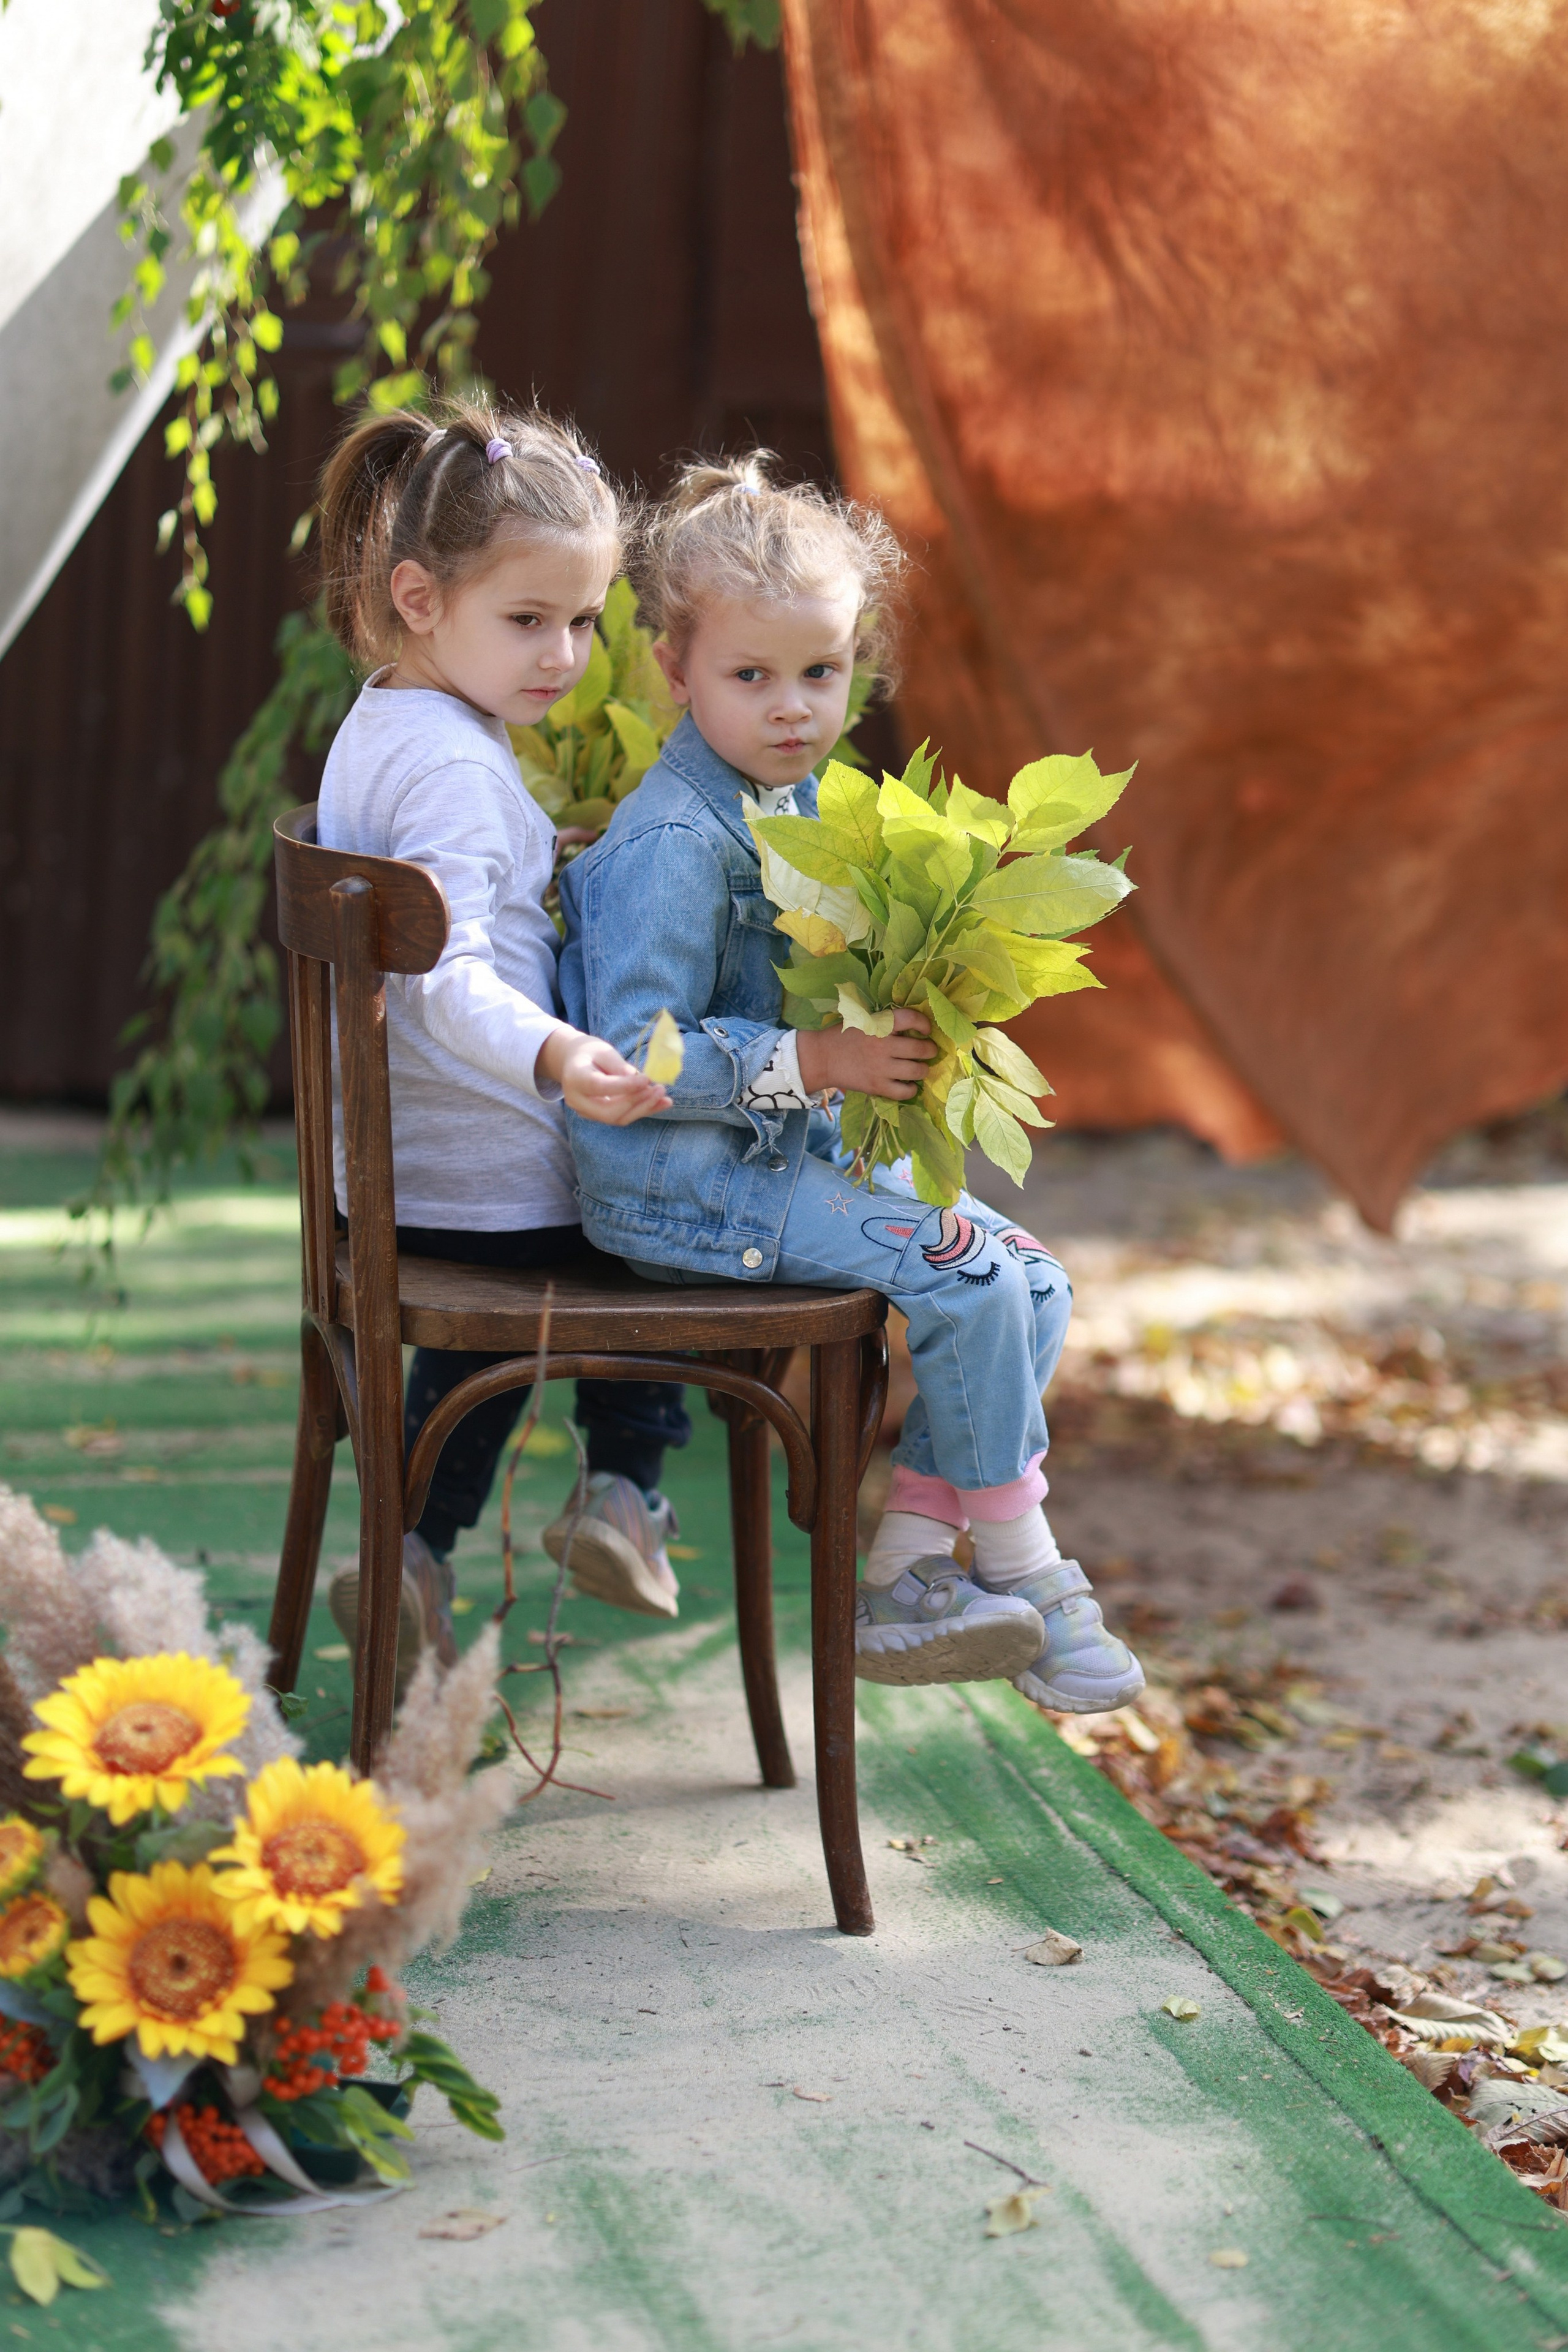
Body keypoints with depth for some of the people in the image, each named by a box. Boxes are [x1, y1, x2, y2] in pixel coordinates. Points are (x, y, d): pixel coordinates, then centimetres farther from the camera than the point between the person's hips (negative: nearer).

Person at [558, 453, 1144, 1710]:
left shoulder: (807, 807, 9)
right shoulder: (673, 845, -20)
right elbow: (639, 1058, -25)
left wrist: (897, 1028, 2)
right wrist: (819, 1062, -27)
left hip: (797, 1152, 10)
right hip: (682, 1181, -10)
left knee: (1036, 1281, 3)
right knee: (969, 1276, -19)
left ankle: (905, 1576, 4)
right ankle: (1026, 1577, 0)